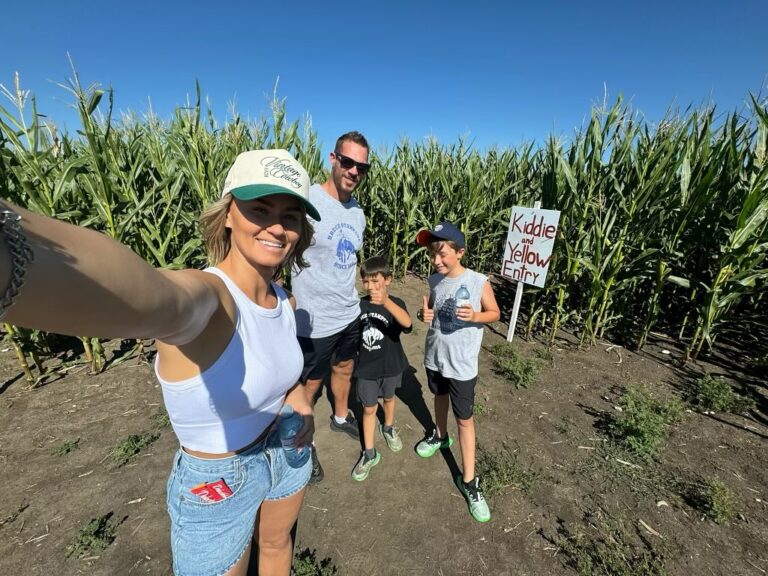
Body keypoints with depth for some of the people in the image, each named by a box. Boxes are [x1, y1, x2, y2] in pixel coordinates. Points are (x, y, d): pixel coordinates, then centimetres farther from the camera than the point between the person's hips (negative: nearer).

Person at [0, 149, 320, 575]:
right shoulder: (205, 293, -31)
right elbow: (149, 297, -58)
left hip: (286, 452, 6)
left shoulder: (284, 301, -9)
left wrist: (298, 398, -8)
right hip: (215, 485, -5)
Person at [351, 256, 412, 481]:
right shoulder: (360, 305, -10)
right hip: (366, 367, 1)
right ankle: (369, 453, 27)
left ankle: (388, 428, 53)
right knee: (369, 408, 10)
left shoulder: (395, 303, -20)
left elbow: (407, 323, -44)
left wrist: (386, 302, -58)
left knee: (388, 398, 24)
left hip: (390, 365, -1)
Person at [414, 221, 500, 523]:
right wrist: (424, 314, -14)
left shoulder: (479, 282, -17)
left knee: (465, 419, 8)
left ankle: (468, 480, 25)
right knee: (440, 397, 28)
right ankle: (440, 436, 56)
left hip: (462, 363, -4)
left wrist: (475, 316, -26)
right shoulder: (435, 280, -5)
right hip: (434, 356, 5)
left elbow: (495, 312, -5)